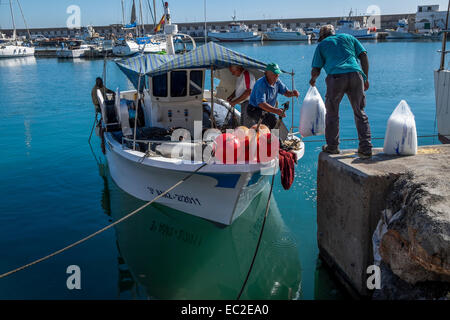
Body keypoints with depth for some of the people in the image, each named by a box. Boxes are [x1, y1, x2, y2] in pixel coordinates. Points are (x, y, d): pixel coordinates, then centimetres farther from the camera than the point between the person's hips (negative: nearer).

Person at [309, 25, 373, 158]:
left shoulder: (322, 44, 21)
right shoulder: (348, 37, 27)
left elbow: (316, 69, 14)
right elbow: (363, 56, 15)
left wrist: (313, 80, 36)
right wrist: (366, 78, 17)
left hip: (336, 77, -2)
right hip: (355, 74, 2)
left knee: (332, 113, 12)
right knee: (360, 112, 8)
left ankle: (332, 147, 16)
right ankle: (366, 148, 5)